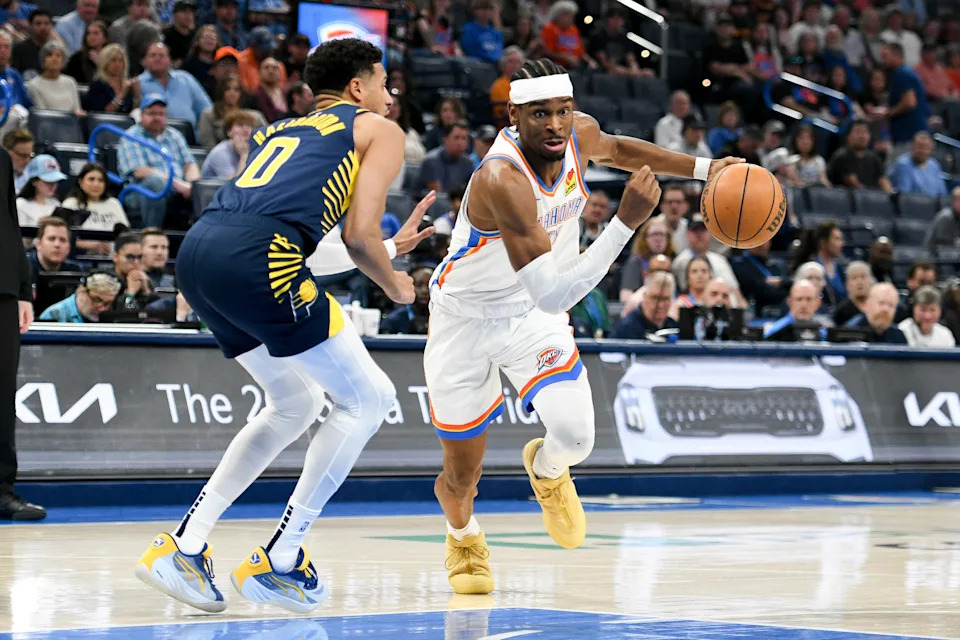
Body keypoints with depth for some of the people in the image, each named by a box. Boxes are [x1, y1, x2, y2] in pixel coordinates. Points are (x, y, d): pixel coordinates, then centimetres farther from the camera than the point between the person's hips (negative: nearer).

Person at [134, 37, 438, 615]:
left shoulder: (283, 128, 34)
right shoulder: (380, 130, 14)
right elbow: (359, 237, 2)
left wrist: (389, 246, 44)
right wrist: (394, 285, 22)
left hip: (198, 251, 8)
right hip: (256, 259, -8)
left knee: (295, 404, 24)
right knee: (367, 399, 8)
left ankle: (186, 545, 17)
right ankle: (280, 561, 6)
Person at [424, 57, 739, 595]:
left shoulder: (581, 134, -15)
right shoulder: (503, 181, -37)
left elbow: (614, 149, 14)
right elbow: (553, 295, -41)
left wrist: (702, 168, 7)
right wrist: (626, 223, -43)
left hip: (533, 318, 4)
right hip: (467, 319, -4)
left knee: (576, 436, -20)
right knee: (461, 480, 5)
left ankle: (546, 470, 20)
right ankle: (464, 536, 45)